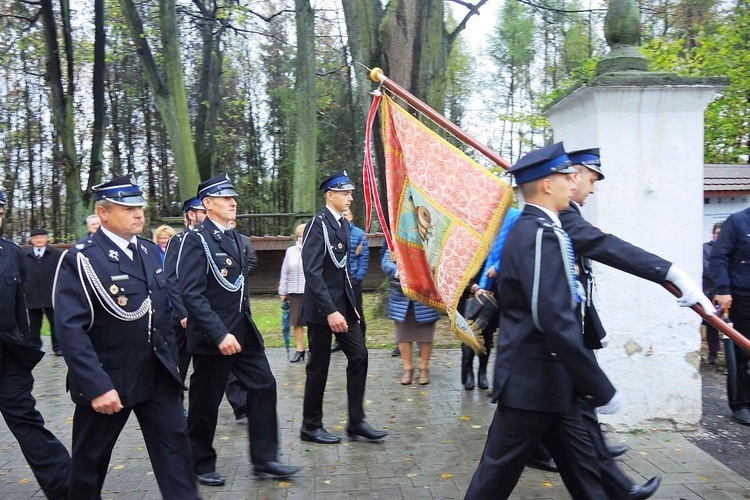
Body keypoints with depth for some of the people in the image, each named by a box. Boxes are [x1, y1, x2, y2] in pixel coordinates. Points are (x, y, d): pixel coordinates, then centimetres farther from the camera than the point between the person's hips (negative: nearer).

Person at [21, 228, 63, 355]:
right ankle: (34, 347, 20)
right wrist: (24, 289, 2)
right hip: (33, 297, 2)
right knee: (34, 325, 10)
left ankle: (57, 347, 13)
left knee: (55, 323, 5)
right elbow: (21, 275, 9)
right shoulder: (25, 256, 7)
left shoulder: (56, 254, 1)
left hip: (52, 296, -2)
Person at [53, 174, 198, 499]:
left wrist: (170, 358, 14)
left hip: (157, 374, 5)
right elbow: (70, 329, -21)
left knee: (175, 444, 3)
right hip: (107, 379, -5)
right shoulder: (80, 259, -15)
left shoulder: (149, 250, 6)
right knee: (91, 458, 14)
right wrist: (97, 386, -26)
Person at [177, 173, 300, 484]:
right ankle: (201, 464, 26)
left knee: (264, 386, 5)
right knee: (205, 403, 7)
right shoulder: (197, 239, -14)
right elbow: (192, 294, -22)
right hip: (212, 338, -7)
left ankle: (264, 460, 15)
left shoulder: (235, 238, 11)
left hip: (244, 332, 8)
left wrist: (244, 324, 16)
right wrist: (220, 334, -26)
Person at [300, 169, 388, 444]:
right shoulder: (318, 225, -15)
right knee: (319, 367, 3)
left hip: (344, 303, 8)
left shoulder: (344, 224, 10)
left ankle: (356, 421, 14)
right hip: (322, 307, -7)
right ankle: (311, 426, 19)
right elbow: (312, 272, -22)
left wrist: (351, 304, 12)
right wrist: (330, 311, -26)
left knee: (359, 356, 4)